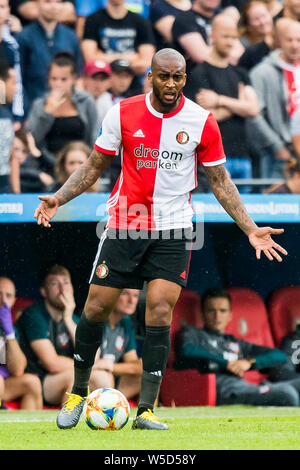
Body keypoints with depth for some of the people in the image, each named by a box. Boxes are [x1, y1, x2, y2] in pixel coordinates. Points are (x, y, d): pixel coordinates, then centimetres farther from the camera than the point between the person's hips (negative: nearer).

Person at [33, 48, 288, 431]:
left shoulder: (202, 122, -4)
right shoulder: (123, 113, -4)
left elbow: (220, 182, 5)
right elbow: (93, 167, 6)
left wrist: (250, 229, -2)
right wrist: (58, 198, -9)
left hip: (173, 230, -1)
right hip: (123, 225, 1)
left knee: (160, 312, -12)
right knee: (96, 307, 1)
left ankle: (146, 410, -7)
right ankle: (78, 393, 21)